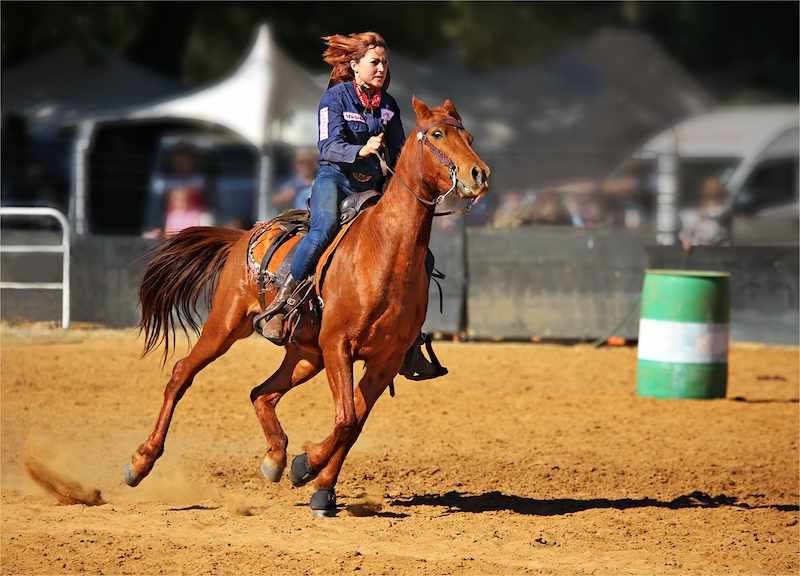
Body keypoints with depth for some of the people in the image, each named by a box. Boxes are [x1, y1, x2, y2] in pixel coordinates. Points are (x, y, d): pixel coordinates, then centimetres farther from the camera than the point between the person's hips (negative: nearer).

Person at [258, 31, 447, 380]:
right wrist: (361, 151, -33)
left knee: (421, 257, -1)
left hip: (372, 187, 6)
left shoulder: (387, 105, 13)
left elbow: (399, 154, 16)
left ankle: (409, 349, 5)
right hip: (335, 180, -6)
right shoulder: (335, 98, -4)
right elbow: (329, 147, -15)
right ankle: (279, 304, -33)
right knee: (325, 227, -41)